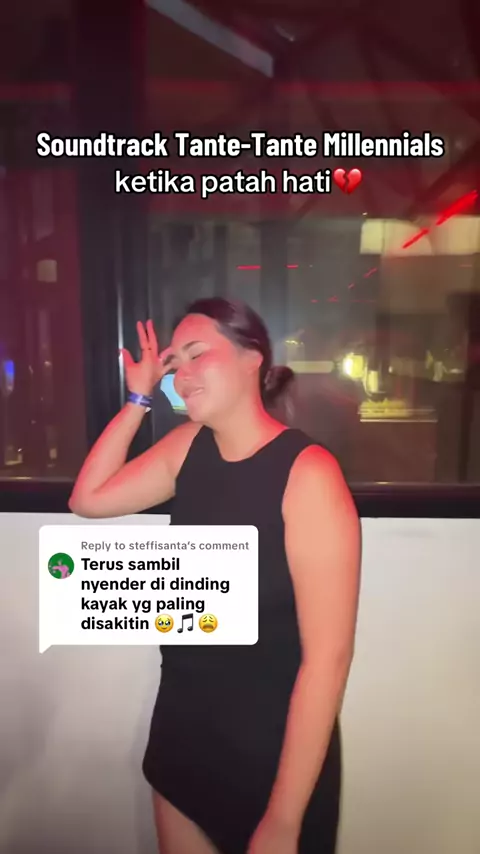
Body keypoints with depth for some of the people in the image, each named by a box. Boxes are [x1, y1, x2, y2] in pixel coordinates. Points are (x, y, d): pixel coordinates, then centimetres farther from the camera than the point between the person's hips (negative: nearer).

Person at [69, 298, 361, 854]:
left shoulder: (308, 473, -24)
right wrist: (139, 399, -3)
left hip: (271, 753, -6)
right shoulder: (188, 445, -3)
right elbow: (88, 499, 3)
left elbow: (328, 655, -24)